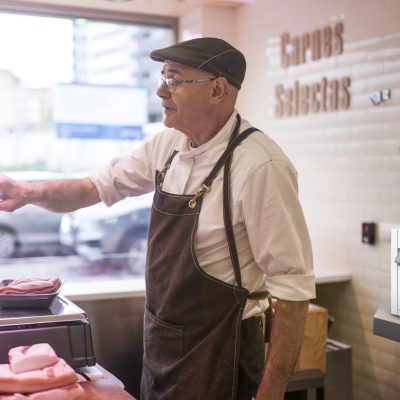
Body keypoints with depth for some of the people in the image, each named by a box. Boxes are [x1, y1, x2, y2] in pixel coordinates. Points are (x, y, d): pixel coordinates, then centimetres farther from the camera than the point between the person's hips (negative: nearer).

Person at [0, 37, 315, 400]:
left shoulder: (260, 166, -22)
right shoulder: (168, 145, 0)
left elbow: (293, 286, -21)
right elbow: (101, 185, 12)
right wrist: (30, 192, -5)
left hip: (218, 357, -6)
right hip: (159, 344, 7)